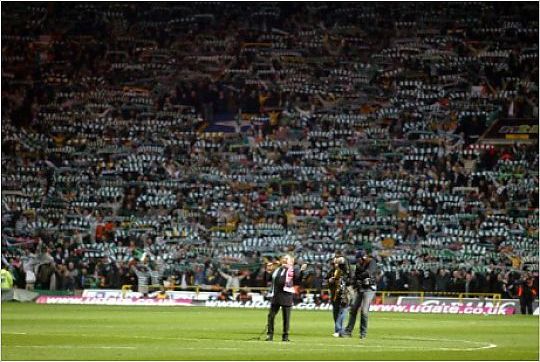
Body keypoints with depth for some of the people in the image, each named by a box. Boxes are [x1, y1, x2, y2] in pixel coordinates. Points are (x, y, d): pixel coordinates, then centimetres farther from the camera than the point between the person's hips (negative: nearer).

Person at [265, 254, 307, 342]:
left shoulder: (291, 271, -1)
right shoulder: (276, 270, 13)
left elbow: (298, 281, -10)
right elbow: (267, 278, 18)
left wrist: (301, 271, -20)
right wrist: (268, 271, 4)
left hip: (286, 296, -5)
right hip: (276, 295, 5)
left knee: (286, 317, 1)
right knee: (271, 315, 4)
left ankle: (285, 336, 9)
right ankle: (270, 334, 12)